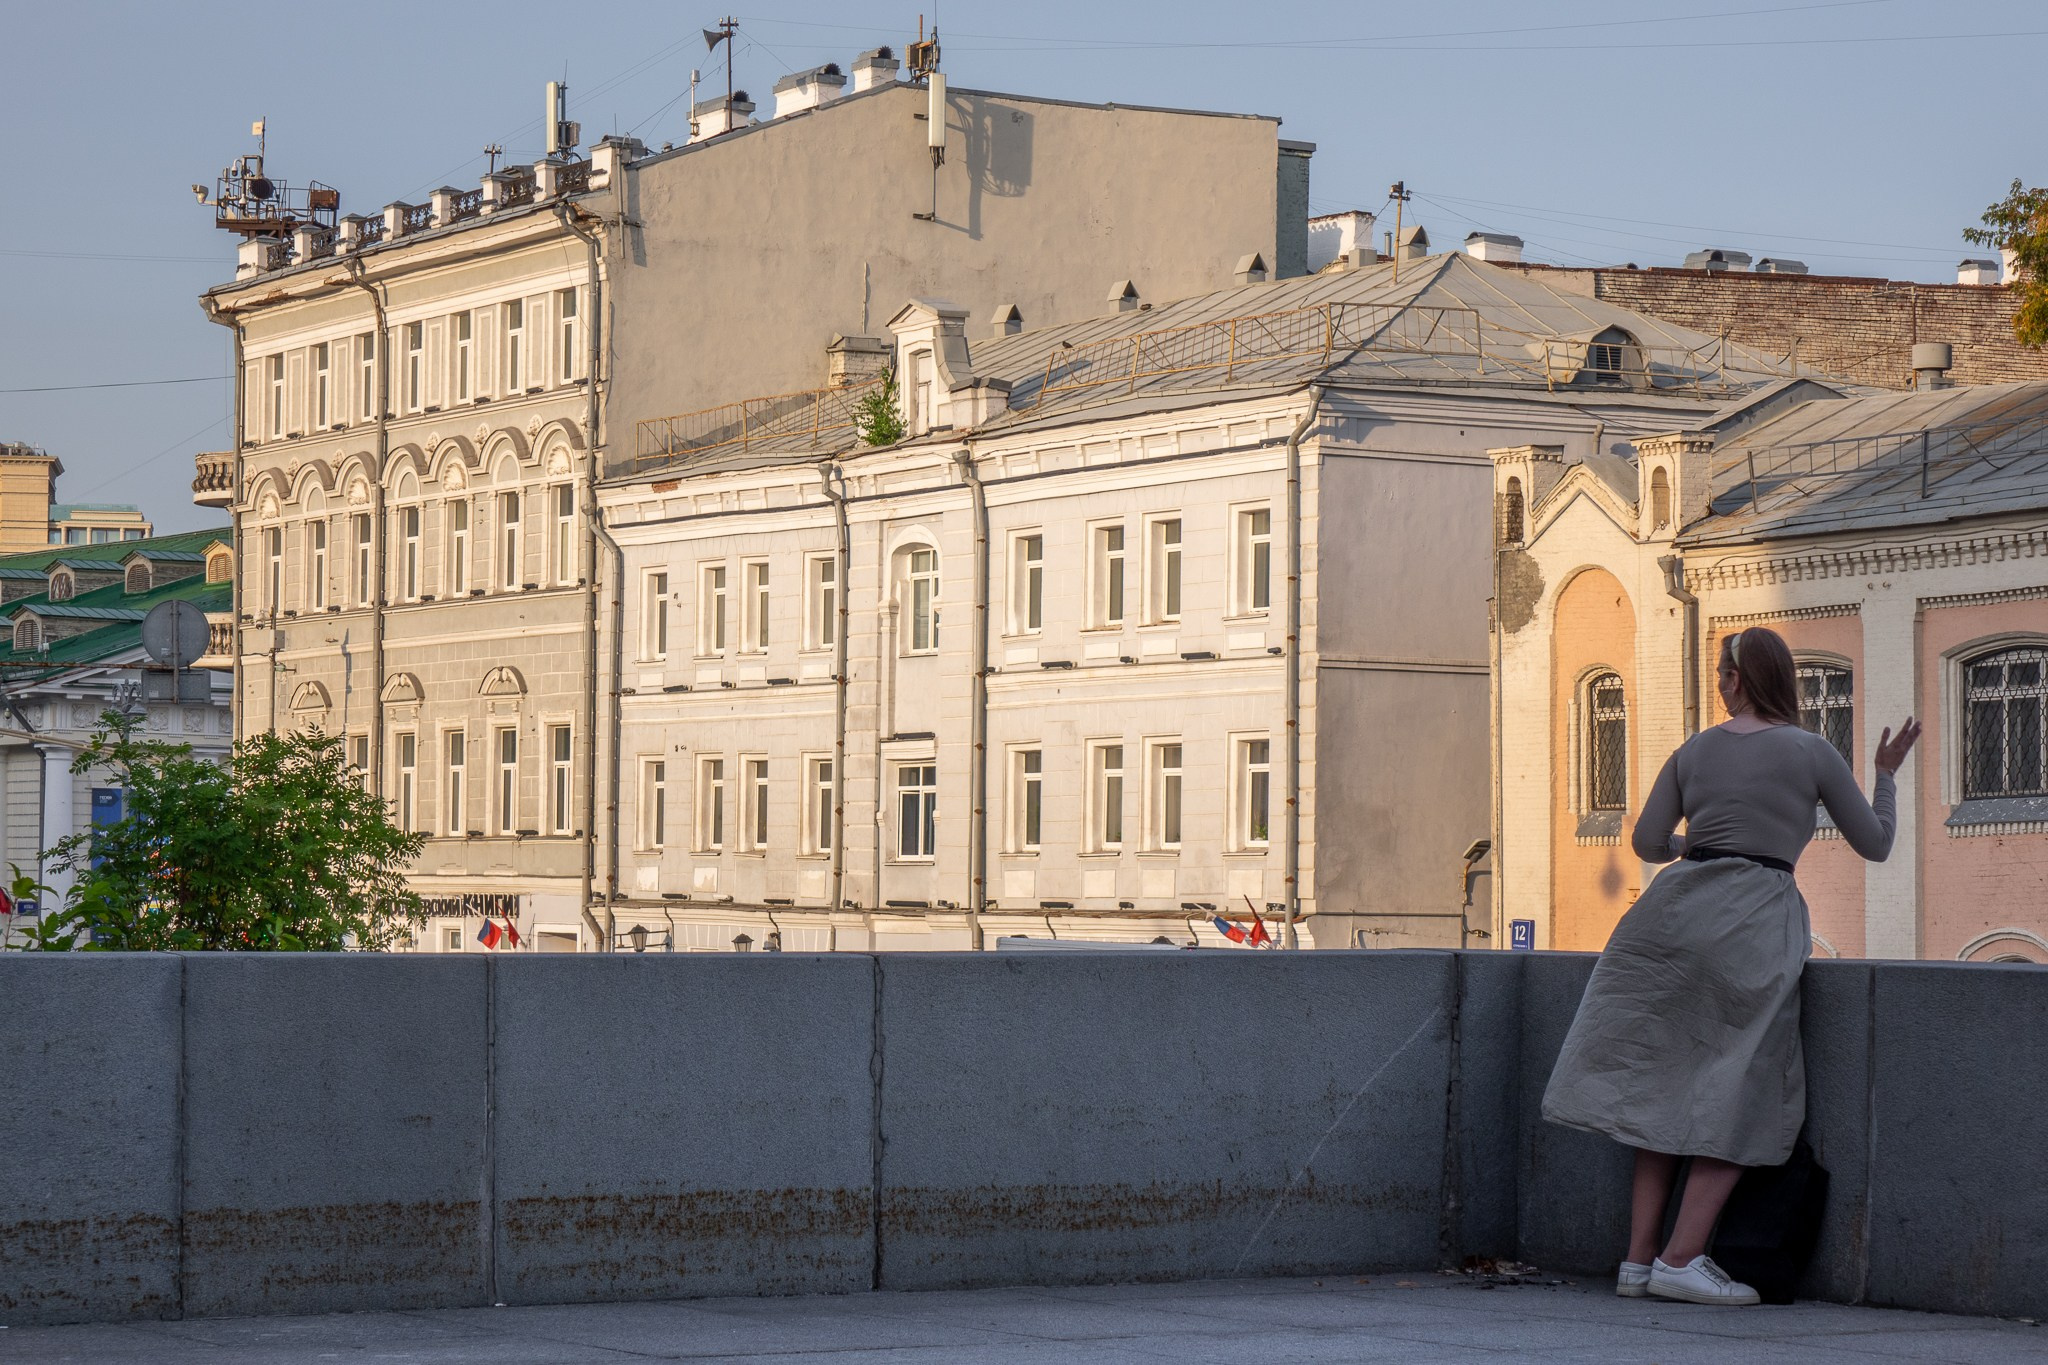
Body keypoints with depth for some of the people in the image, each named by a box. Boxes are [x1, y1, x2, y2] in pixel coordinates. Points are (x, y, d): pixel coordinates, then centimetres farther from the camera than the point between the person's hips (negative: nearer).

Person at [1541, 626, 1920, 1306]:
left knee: (1665, 1089, 10)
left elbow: (1648, 844, 13)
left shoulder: (1694, 751, 11)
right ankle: (1680, 1259, -8)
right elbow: (1875, 844, 8)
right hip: (1756, 921, -4)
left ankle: (1638, 1258, 6)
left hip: (1678, 906, 4)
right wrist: (1886, 774, 25)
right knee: (1740, 1102, 2)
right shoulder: (1812, 753, 3)